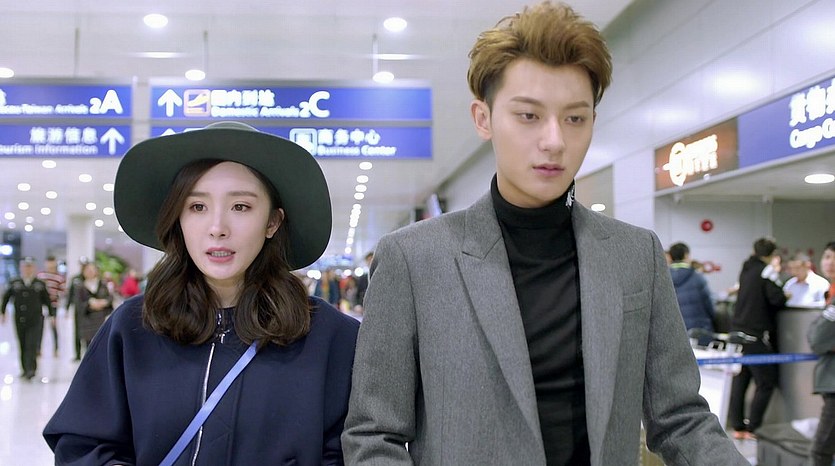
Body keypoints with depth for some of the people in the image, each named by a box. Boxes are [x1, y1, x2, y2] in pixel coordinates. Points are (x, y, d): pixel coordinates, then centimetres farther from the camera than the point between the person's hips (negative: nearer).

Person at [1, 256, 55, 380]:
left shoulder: (40, 284, 0)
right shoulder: (15, 283, 3)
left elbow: (47, 300, 7)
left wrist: (51, 314, 8)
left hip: (35, 320, -2)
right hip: (19, 320, 2)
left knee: (32, 345, -9)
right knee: (23, 346, 10)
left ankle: (30, 369, -10)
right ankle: (25, 369, 22)